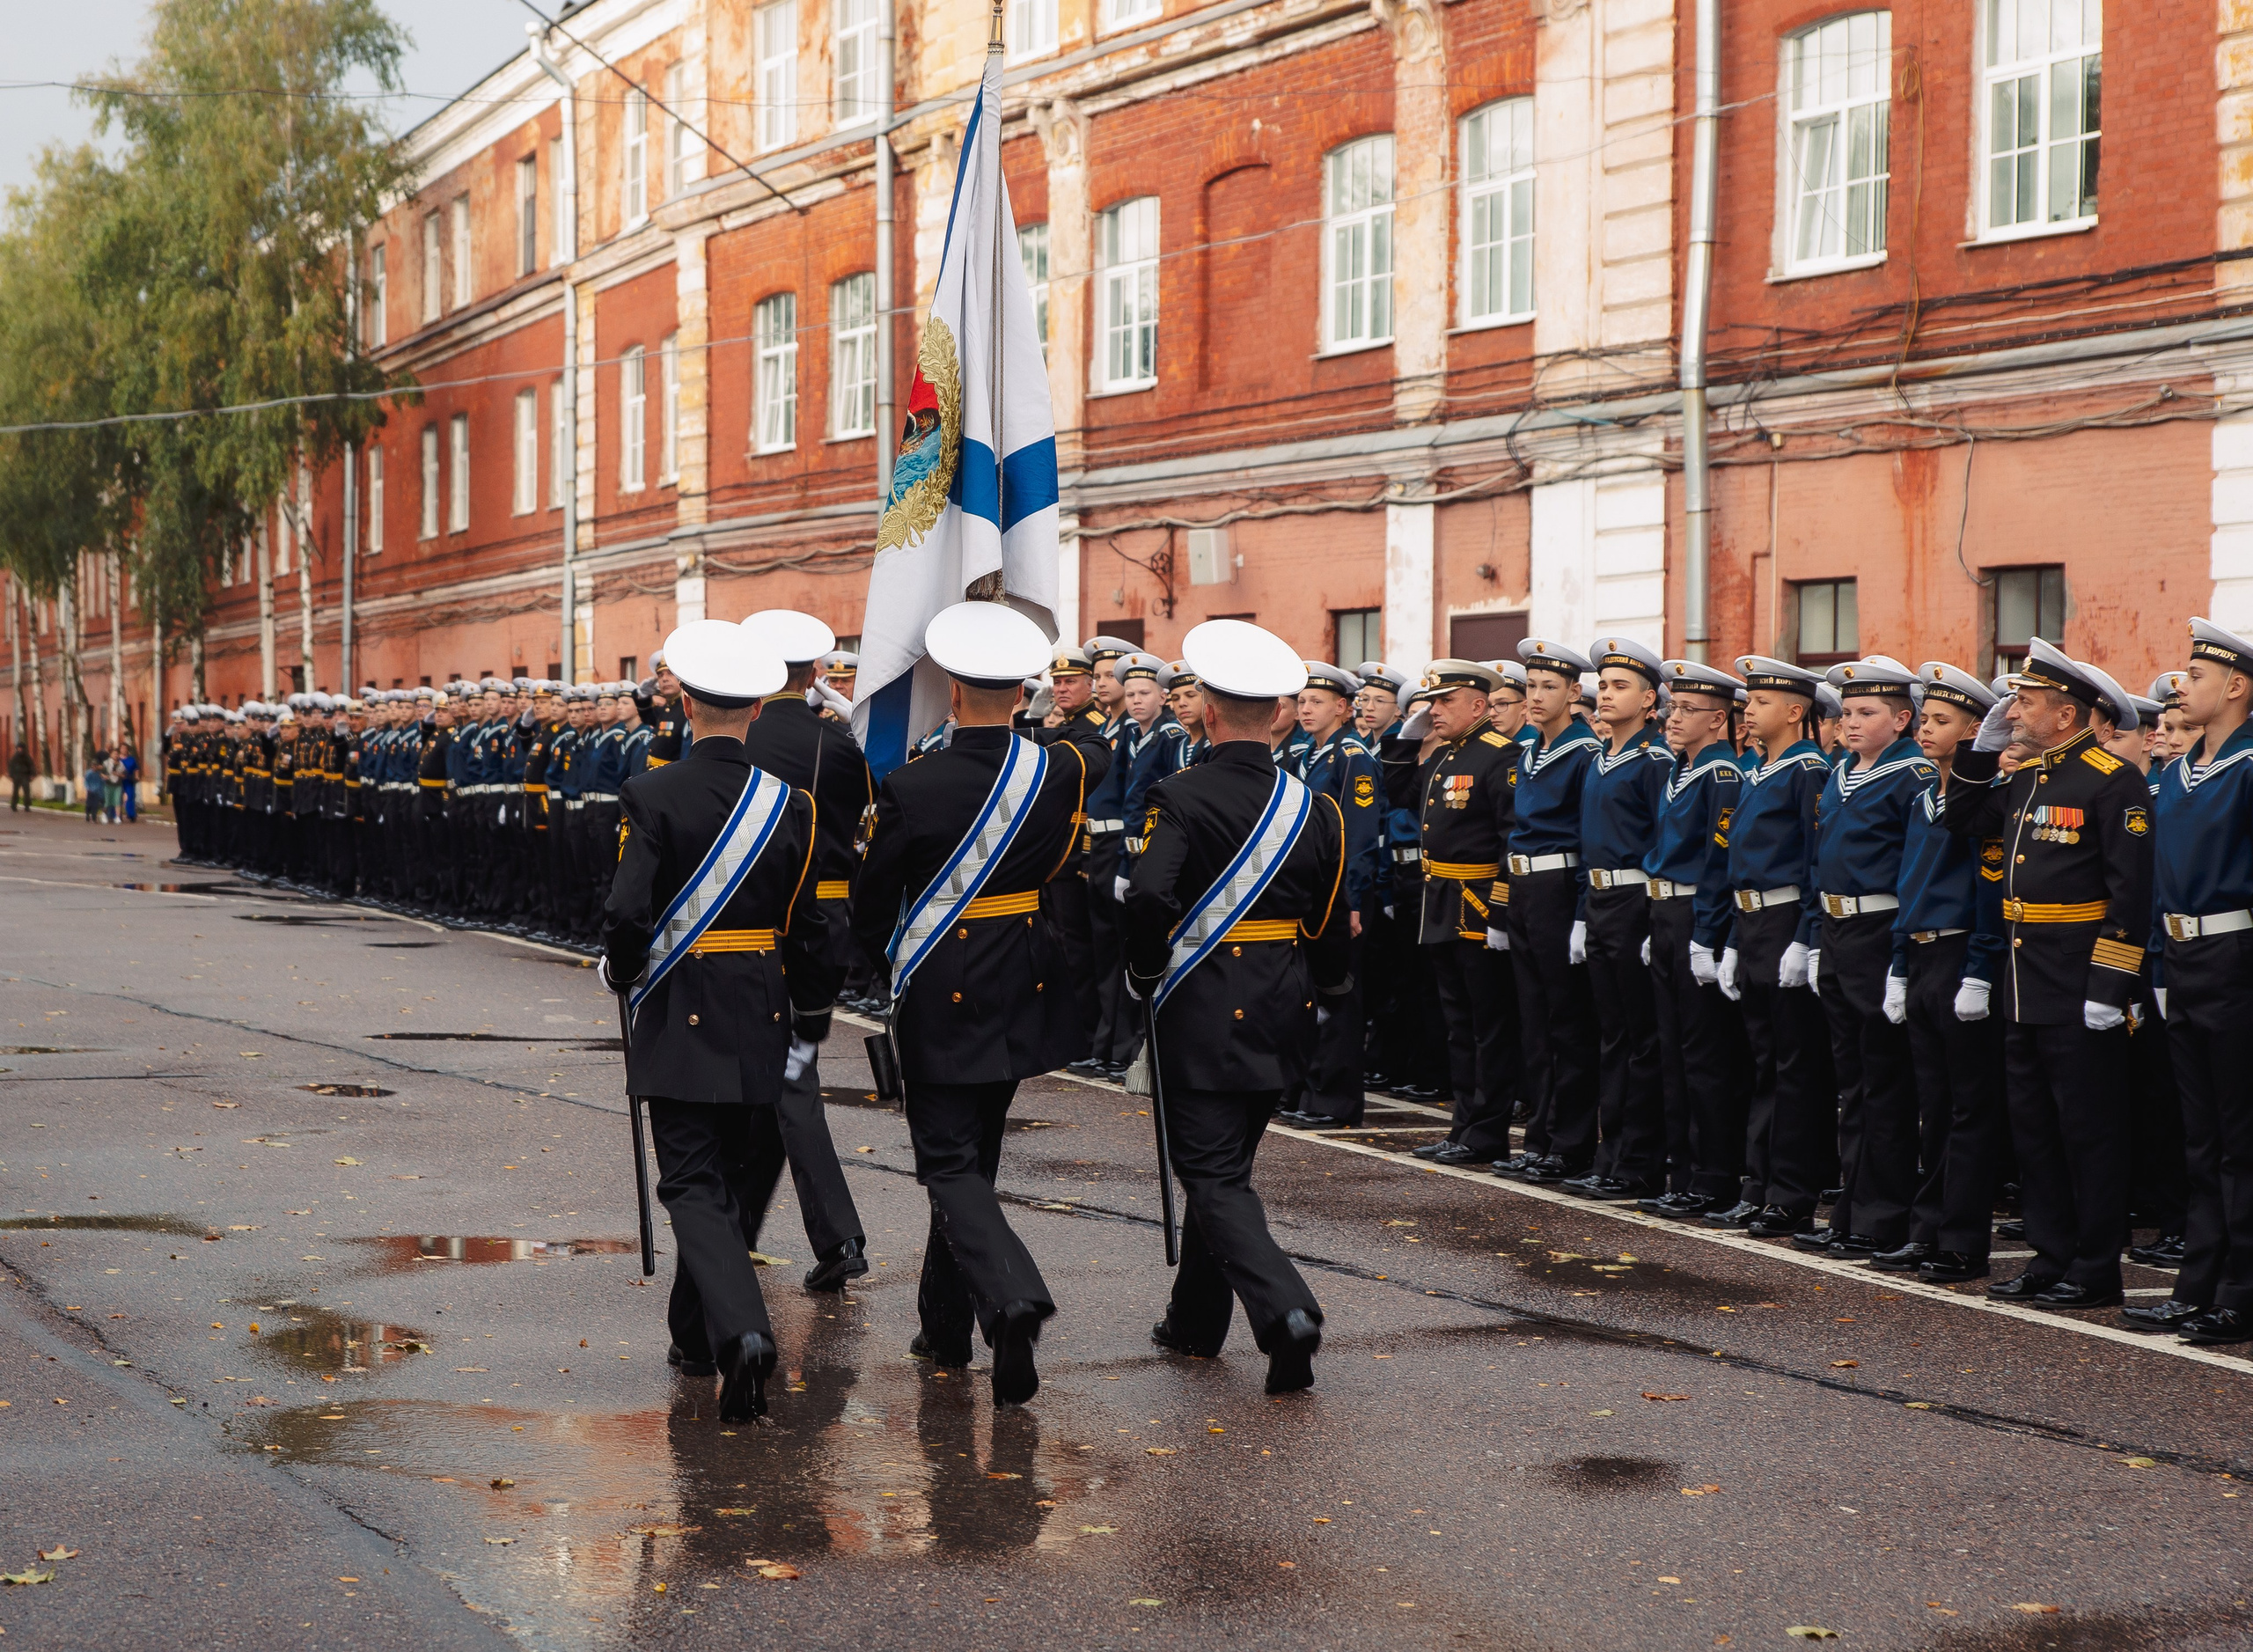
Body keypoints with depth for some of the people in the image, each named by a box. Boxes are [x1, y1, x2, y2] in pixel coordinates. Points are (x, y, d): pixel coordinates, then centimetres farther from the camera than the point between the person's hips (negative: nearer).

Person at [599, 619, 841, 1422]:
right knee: (730, 1174, 19)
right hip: (759, 1023, 4)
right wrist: (810, 1028, 13)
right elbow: (811, 931, 1)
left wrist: (618, 971, 6)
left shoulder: (653, 796, -12)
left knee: (693, 1184, -2)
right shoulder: (789, 804, -2)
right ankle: (703, 1325, 33)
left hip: (678, 1019, -4)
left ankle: (741, 1331, -23)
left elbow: (627, 914, -16)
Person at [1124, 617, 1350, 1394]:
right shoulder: (1314, 807, 2)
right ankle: (1196, 1321, 31)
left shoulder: (1179, 798, -12)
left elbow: (1148, 898, -25)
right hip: (1280, 1013, 6)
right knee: (1225, 1162, 20)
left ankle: (1285, 1309, -23)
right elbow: (1331, 924, 7)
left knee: (1215, 1176, -2)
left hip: (1199, 1011, -5)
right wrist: (1327, 997, 23)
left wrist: (1146, 974, -9)